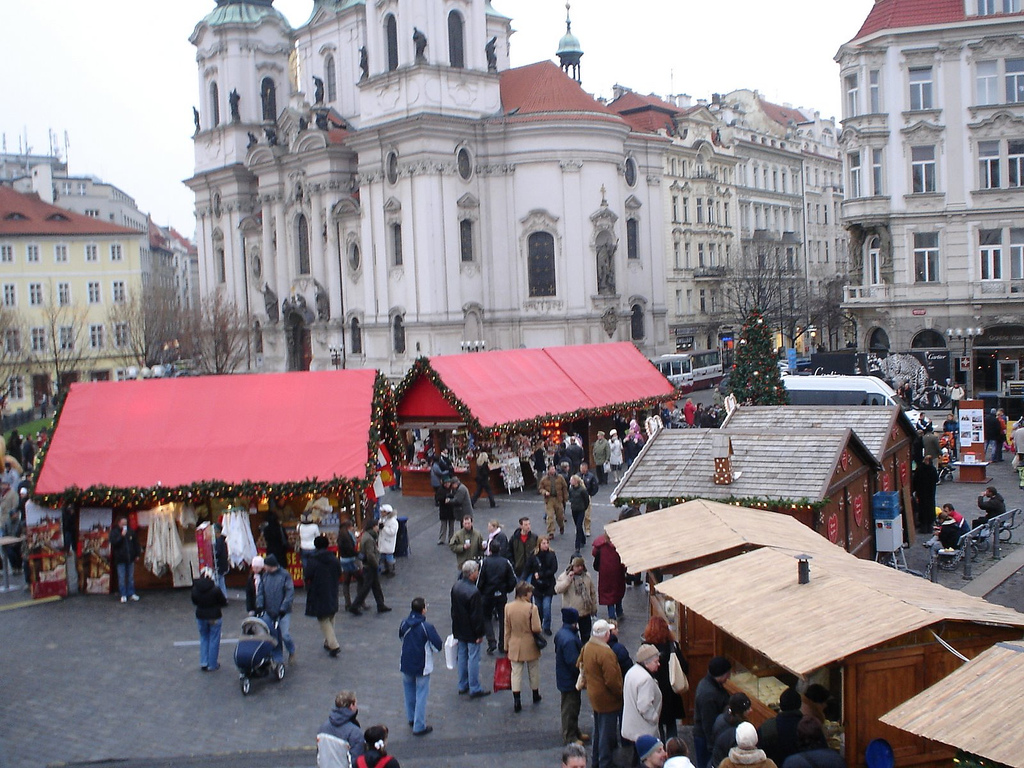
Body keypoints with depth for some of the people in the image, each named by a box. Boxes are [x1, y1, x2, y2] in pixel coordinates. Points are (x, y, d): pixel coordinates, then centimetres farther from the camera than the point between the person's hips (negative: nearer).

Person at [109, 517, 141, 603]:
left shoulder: (130, 531, 6)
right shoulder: (114, 532, -2)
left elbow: (136, 543, 13)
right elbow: (113, 542, -16)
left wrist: (137, 554, 10)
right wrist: (121, 536, -24)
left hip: (130, 558, 3)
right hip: (120, 559, -3)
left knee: (131, 577, 8)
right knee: (122, 578, 0)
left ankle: (131, 594, 16)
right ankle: (123, 595, 6)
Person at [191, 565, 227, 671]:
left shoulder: (195, 589, -10)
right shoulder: (215, 589, -21)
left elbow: (194, 602, 4)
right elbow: (224, 602, -11)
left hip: (200, 617, 4)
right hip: (214, 618, -4)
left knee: (203, 639, 20)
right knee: (214, 640, 9)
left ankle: (203, 663, 18)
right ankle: (212, 665, 15)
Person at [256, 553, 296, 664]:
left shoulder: (285, 575, -10)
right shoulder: (265, 576, 5)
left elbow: (290, 593, -11)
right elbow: (260, 592, 7)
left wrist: (283, 608, -17)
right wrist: (259, 605, -7)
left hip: (283, 613, -5)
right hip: (269, 612, 5)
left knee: (285, 635, -11)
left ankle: (291, 651, 17)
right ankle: (278, 659, 20)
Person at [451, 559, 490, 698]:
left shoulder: (456, 586, -1)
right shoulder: (474, 592, -27)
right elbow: (477, 615, -22)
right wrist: (480, 634, -12)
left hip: (459, 629, 8)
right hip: (471, 632, -8)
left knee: (462, 656, 17)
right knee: (473, 659, 2)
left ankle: (463, 686, 27)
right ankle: (474, 689, 10)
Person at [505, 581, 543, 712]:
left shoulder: (508, 607, -7)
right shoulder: (532, 608, -19)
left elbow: (507, 629, 0)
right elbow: (536, 628, -18)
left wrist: (506, 646, 9)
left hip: (515, 646, 2)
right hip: (530, 646, -2)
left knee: (516, 673, 7)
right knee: (533, 671, 18)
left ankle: (516, 701, 1)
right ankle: (536, 695, 35)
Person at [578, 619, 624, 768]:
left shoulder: (587, 646, -1)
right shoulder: (605, 653, -29)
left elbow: (580, 665, 13)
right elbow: (612, 680, -27)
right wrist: (620, 694, -13)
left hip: (594, 695, 9)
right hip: (607, 699, -9)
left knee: (598, 731, 23)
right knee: (607, 733, 3)